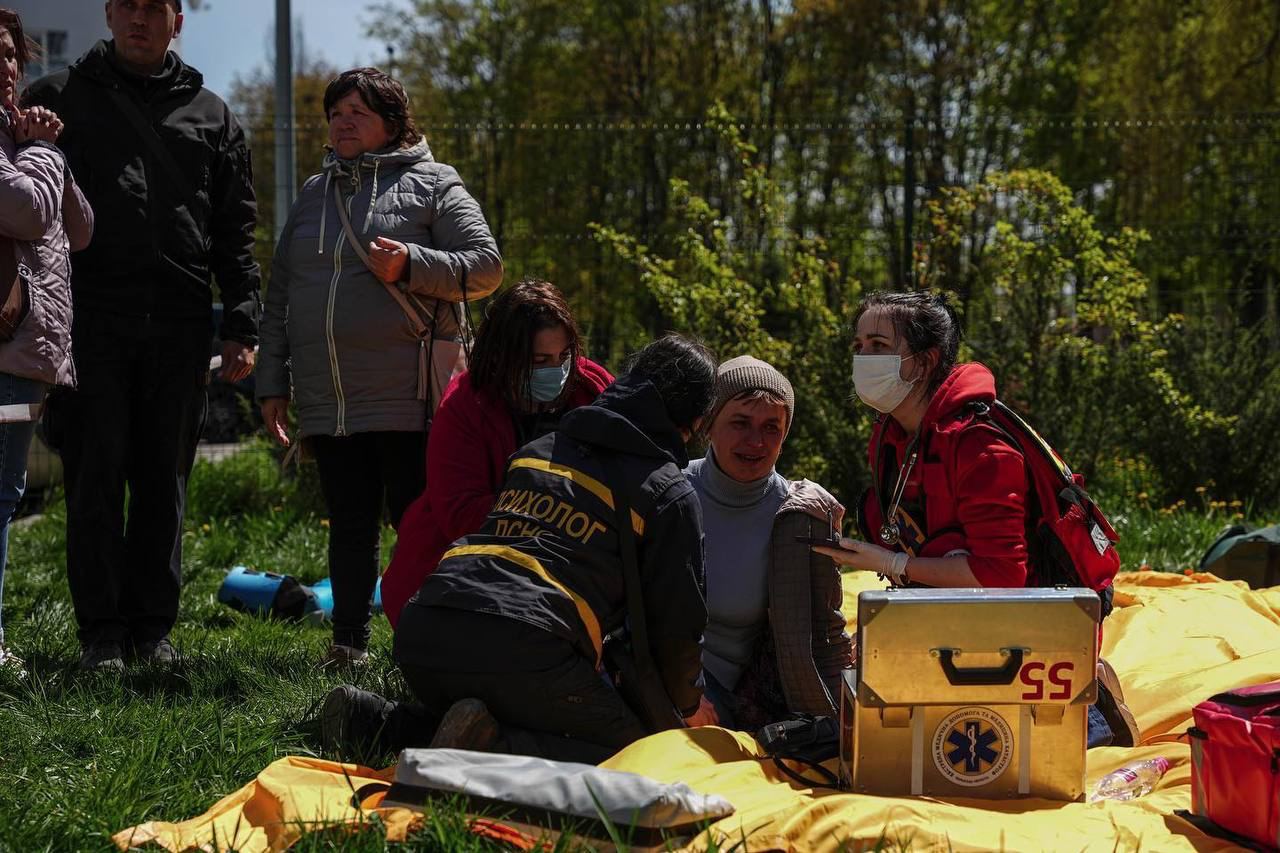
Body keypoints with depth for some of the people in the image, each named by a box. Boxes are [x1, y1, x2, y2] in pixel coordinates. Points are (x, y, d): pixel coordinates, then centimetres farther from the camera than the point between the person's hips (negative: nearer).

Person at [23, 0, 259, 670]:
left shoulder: (210, 116, 16)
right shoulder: (58, 98, 11)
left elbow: (235, 232, 14)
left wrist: (241, 325, 6)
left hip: (178, 323, 2)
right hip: (91, 318, -2)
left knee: (164, 479, 5)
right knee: (95, 475, -3)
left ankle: (152, 627, 12)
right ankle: (101, 631, 3)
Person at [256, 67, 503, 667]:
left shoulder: (432, 186, 3)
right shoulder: (313, 194, 19)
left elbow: (486, 265, -4)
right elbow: (280, 294, 21)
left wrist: (411, 265, -18)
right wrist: (271, 384, 15)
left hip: (406, 394, -5)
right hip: (327, 402, 5)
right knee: (349, 522, 9)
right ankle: (350, 641, 15)